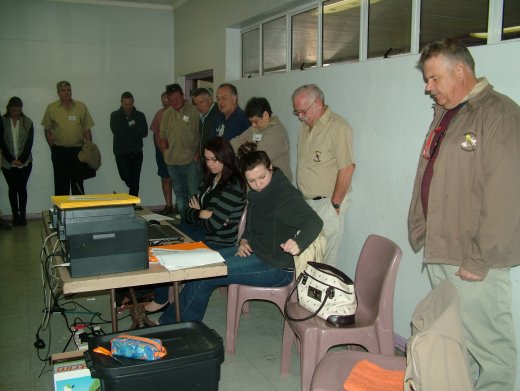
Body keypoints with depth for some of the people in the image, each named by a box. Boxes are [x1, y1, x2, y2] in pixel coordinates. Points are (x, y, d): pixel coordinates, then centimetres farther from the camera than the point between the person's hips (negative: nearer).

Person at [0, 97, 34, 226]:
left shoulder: (27, 122, 1)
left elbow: (29, 143, -2)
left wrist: (22, 160, -10)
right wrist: (11, 160, -11)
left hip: (25, 162, 0)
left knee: (22, 188, 2)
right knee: (12, 188, 5)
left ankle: (22, 214, 10)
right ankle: (15, 215, 11)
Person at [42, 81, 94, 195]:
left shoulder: (81, 107, 4)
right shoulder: (51, 108, 3)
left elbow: (87, 130, 5)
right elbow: (47, 130, 9)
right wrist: (53, 147, 2)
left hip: (77, 150, 0)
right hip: (59, 151, 0)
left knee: (78, 182, 5)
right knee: (61, 183, 6)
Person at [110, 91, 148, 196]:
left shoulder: (140, 116, 9)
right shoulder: (115, 115, 6)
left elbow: (144, 132, -5)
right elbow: (116, 131, -10)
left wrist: (125, 131, -10)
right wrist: (133, 128, -6)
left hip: (136, 152, 2)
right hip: (121, 153, -2)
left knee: (135, 182, 1)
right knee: (127, 179, -14)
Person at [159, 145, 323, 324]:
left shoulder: (285, 193, -20)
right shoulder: (258, 193, 8)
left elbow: (314, 221, -33)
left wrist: (298, 243, -53)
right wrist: (244, 240, 0)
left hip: (276, 267, -9)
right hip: (255, 251, 9)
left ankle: (171, 324, 6)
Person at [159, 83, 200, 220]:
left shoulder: (193, 111, -8)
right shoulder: (167, 114, 9)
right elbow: (163, 136, 16)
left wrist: (198, 154, -12)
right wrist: (165, 153, 7)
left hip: (190, 161, -6)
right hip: (172, 162, 6)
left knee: (194, 194, -3)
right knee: (179, 195, 15)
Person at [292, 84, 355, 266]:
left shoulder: (338, 127, -13)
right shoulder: (306, 126, 13)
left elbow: (347, 169, -17)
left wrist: (334, 205, -14)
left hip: (327, 204, -7)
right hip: (306, 202, 8)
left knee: (324, 260, -3)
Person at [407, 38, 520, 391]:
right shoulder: (444, 115, 16)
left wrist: (480, 259, -19)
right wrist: (419, 231, 15)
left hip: (474, 261, -8)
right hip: (439, 254, 9)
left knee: (489, 345, 1)